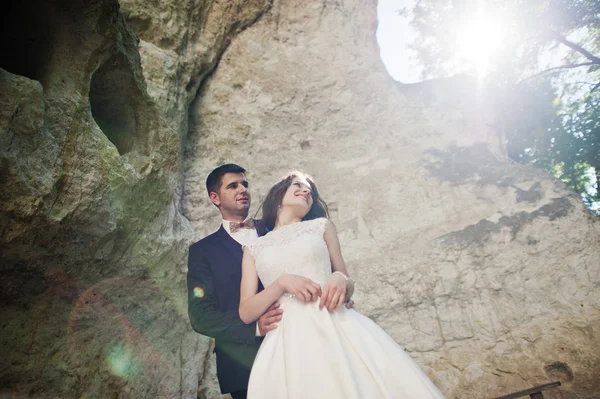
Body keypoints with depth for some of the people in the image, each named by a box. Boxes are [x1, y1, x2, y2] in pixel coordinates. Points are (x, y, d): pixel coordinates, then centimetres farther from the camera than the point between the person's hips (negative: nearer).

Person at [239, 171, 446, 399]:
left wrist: (340, 280, -9)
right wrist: (282, 282, -10)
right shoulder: (253, 248, 13)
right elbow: (246, 313, 5)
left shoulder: (321, 226, 14)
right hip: (288, 341, 0)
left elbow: (348, 287, 14)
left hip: (335, 327, 1)